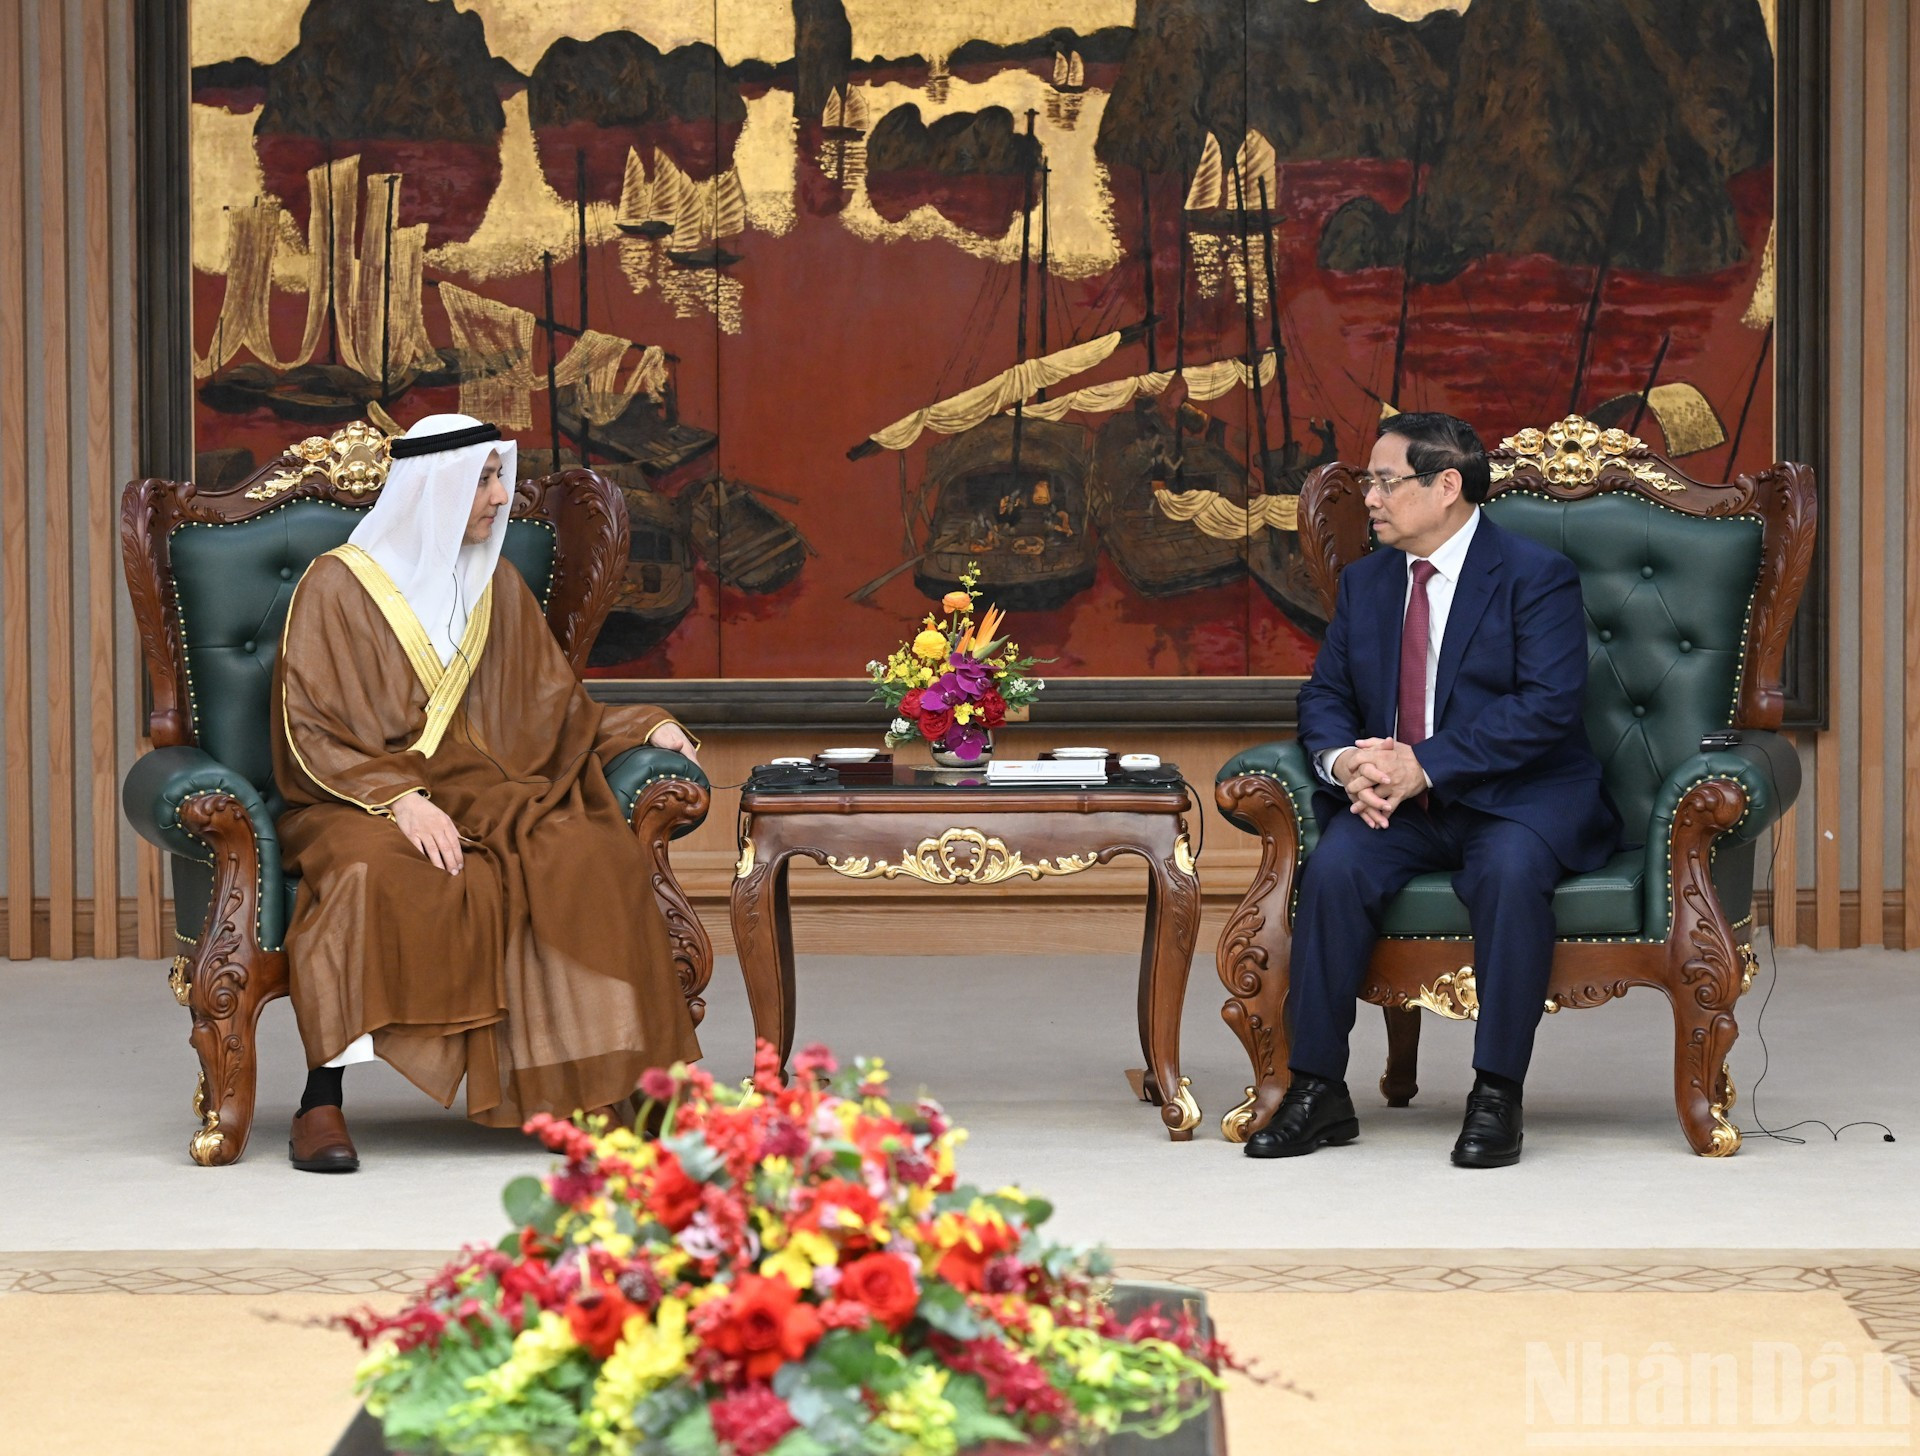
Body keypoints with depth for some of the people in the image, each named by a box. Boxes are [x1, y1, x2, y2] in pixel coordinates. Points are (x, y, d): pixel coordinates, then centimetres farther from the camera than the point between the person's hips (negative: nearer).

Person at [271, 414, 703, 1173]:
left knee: (591, 856, -27)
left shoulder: (498, 588, 16)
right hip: (359, 804, -4)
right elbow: (311, 736, -8)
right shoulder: (336, 587, -1)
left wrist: (645, 727, 3)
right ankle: (321, 1103, -36)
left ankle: (605, 1093, -25)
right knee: (375, 875, -40)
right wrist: (399, 797, -24)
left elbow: (554, 708, 21)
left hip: (482, 796, 4)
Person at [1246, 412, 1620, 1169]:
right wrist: (1344, 761, -12)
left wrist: (1425, 764, -25)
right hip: (1397, 802, 5)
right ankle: (1317, 1090, -20)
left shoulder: (1536, 577, -7)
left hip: (1516, 795, -4)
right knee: (1334, 864, -26)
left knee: (1511, 869, -37)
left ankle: (1497, 1095, -27)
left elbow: (1548, 706, -18)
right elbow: (1325, 695, 13)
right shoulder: (1365, 581, 13)